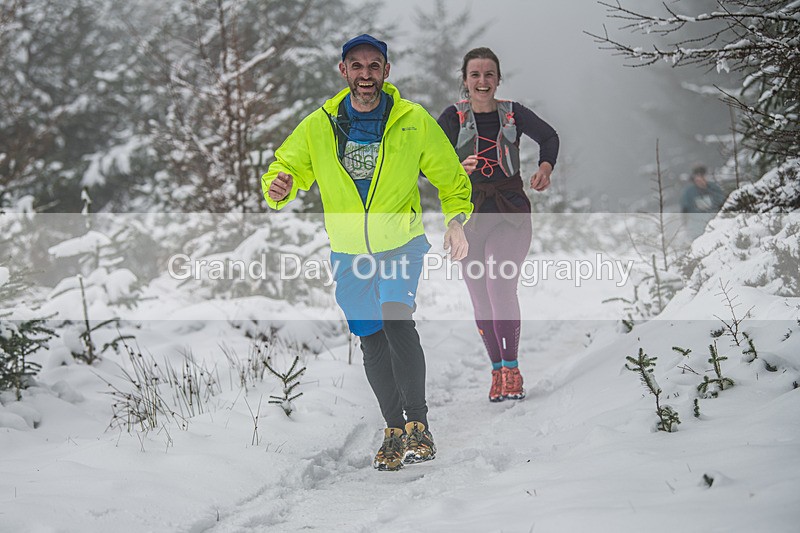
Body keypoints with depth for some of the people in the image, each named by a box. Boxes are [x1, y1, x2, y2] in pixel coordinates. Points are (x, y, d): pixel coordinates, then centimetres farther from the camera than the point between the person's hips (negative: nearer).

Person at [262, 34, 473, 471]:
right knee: (372, 340, 8)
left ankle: (418, 423, -18)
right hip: (349, 251, 3)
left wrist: (456, 219, -14)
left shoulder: (414, 121, -8)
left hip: (401, 242, -3)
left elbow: (450, 177, 3)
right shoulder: (318, 126, -5)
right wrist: (280, 187, -20)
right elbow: (286, 166, 5)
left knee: (396, 319, -25)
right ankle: (394, 430, 24)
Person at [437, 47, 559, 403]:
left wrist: (545, 167, -4)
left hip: (511, 210, -1)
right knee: (480, 297, 4)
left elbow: (548, 136, 16)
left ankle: (511, 367, -8)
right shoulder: (454, 117, -3)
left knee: (500, 284, -19)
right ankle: (497, 370, 20)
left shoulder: (513, 113, 1)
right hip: (469, 211, 1)